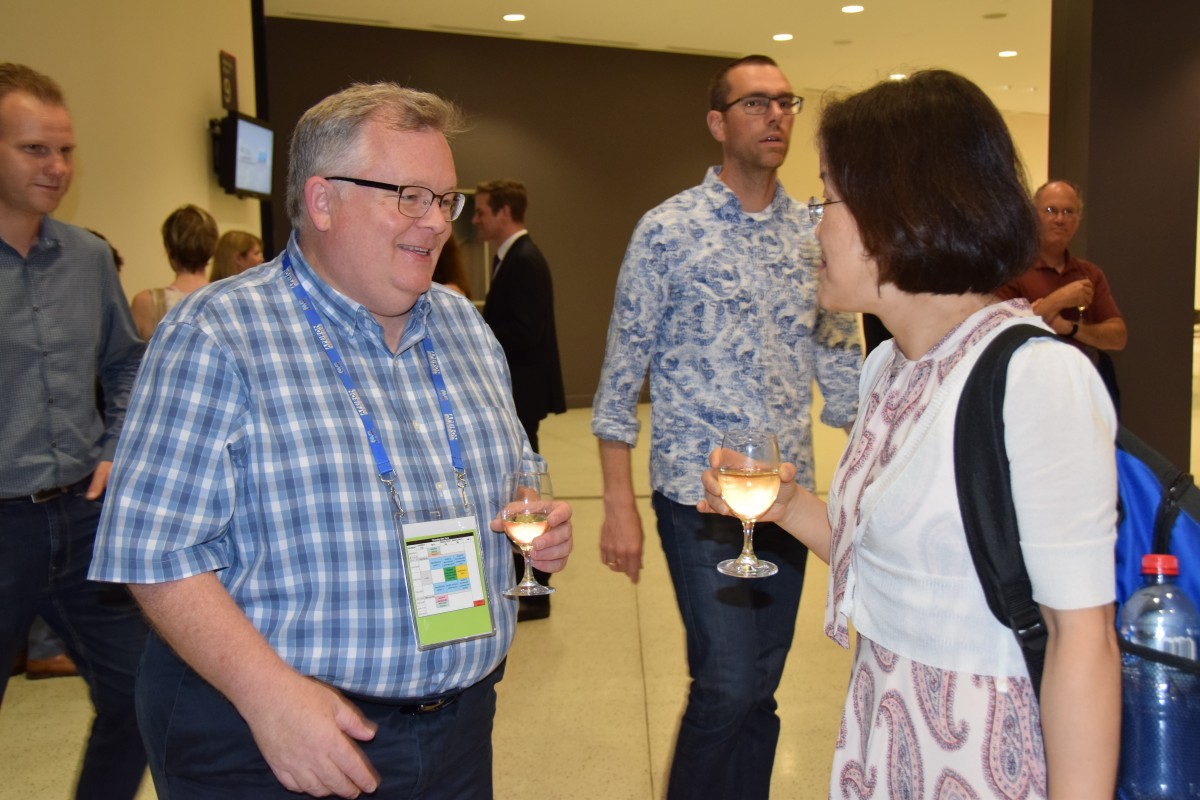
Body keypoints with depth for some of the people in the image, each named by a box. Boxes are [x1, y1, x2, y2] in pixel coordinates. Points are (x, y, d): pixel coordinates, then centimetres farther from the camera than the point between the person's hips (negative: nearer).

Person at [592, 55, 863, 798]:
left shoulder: (814, 233, 7)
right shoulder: (668, 229, -6)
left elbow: (841, 361, 13)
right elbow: (621, 375, -5)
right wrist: (620, 505, -9)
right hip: (701, 495, -4)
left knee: (758, 689, 13)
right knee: (730, 687, -5)